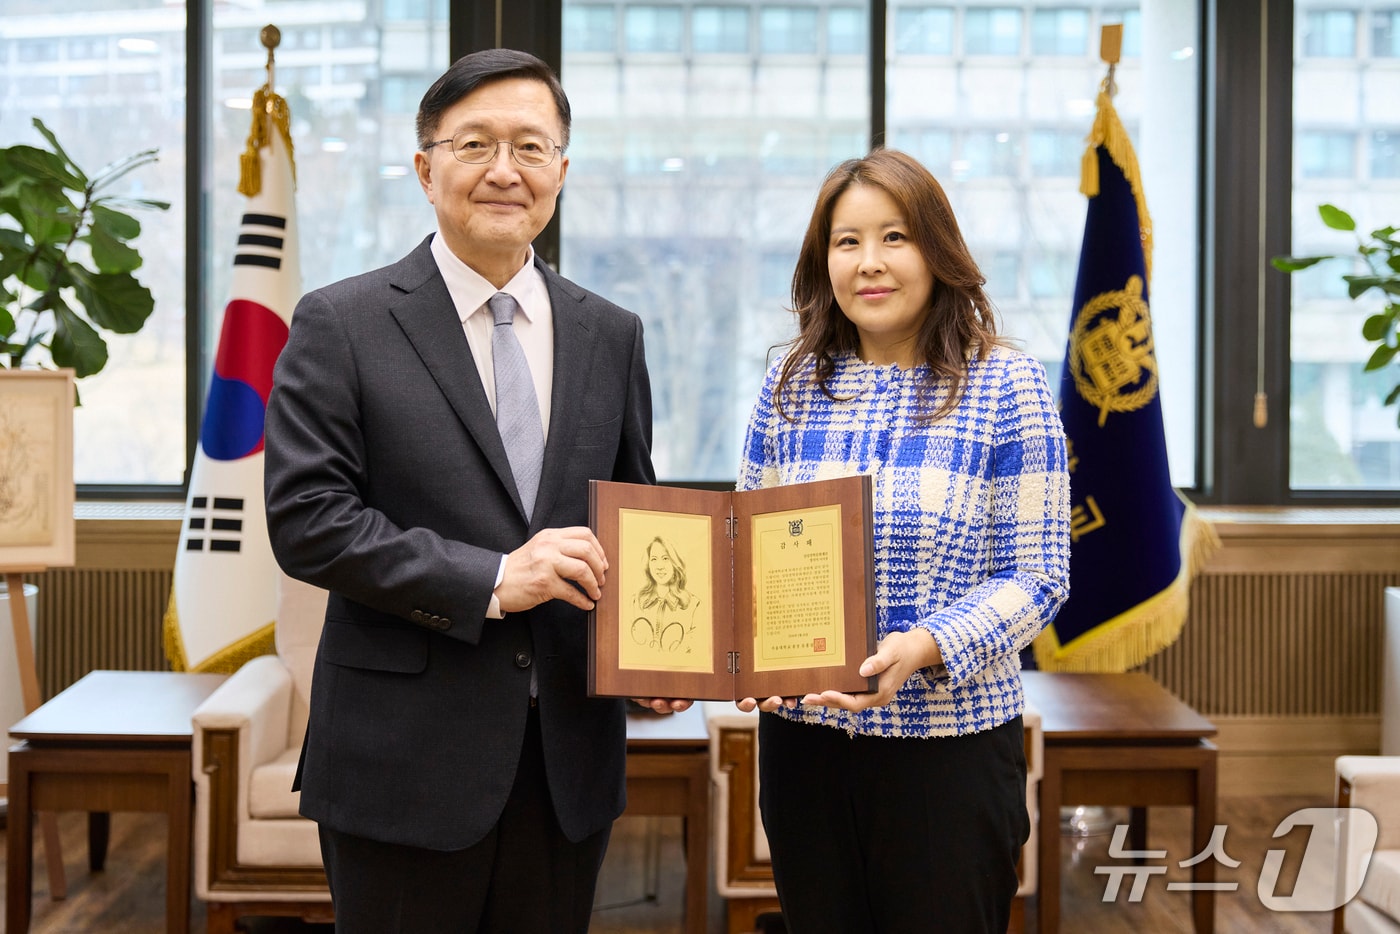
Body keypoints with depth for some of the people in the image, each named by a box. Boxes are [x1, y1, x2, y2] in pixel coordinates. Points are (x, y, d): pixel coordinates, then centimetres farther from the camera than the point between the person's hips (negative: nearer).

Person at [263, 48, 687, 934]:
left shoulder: (611, 334, 9)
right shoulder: (341, 325, -4)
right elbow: (306, 520, -11)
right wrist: (489, 579, -18)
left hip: (571, 758, 4)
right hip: (406, 761, -4)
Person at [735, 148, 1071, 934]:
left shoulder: (1007, 385, -5)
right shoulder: (793, 382, 6)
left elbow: (1039, 578, -7)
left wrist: (921, 648, -22)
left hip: (952, 744, -3)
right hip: (803, 736, 3)